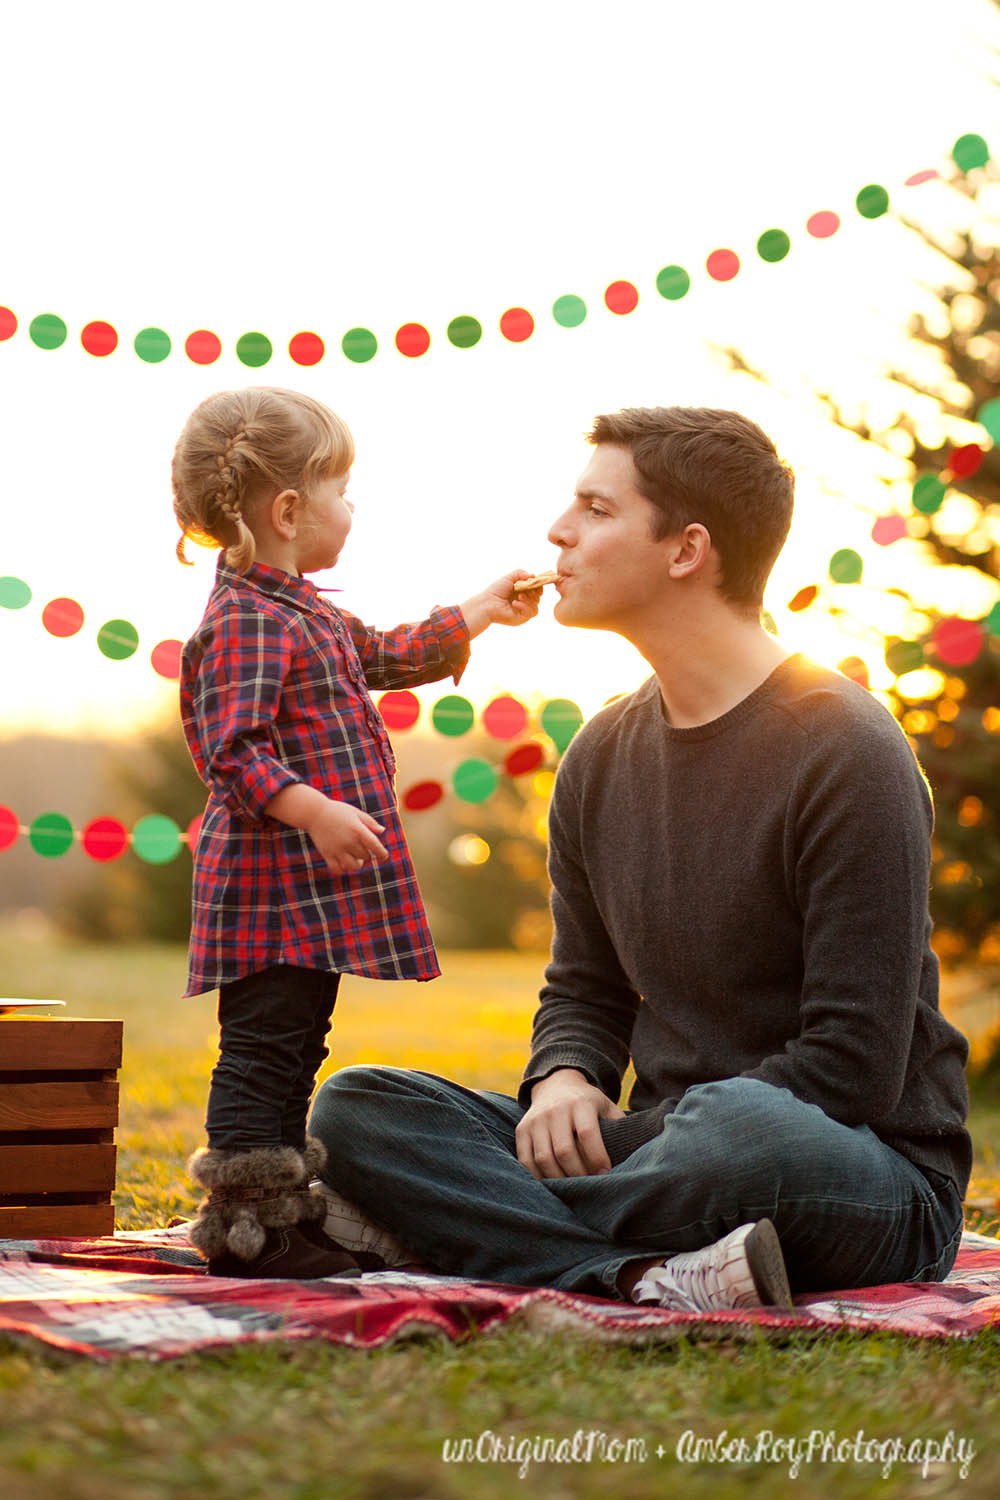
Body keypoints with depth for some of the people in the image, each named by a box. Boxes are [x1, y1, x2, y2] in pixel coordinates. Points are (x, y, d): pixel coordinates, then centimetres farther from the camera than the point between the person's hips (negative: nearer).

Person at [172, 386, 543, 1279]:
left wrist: (480, 614, 39)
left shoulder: (303, 615, 19)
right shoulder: (244, 623, -15)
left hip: (315, 885, 11)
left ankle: (279, 1207, 22)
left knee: (296, 1047, 14)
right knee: (264, 1042, -7)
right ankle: (245, 1225, -4)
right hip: (272, 880, -11)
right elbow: (232, 749, -23)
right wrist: (314, 810, -31)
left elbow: (387, 655, 35)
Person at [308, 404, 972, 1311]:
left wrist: (633, 1134, -16)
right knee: (356, 1106, -11)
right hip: (660, 1140, 7)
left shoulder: (847, 752, -12)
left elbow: (851, 1065, -15)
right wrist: (563, 1080, -5)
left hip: (877, 1178, -7)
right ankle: (647, 1278, -29)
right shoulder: (603, 758, 11)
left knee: (738, 1122, -43)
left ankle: (452, 1224, -19)